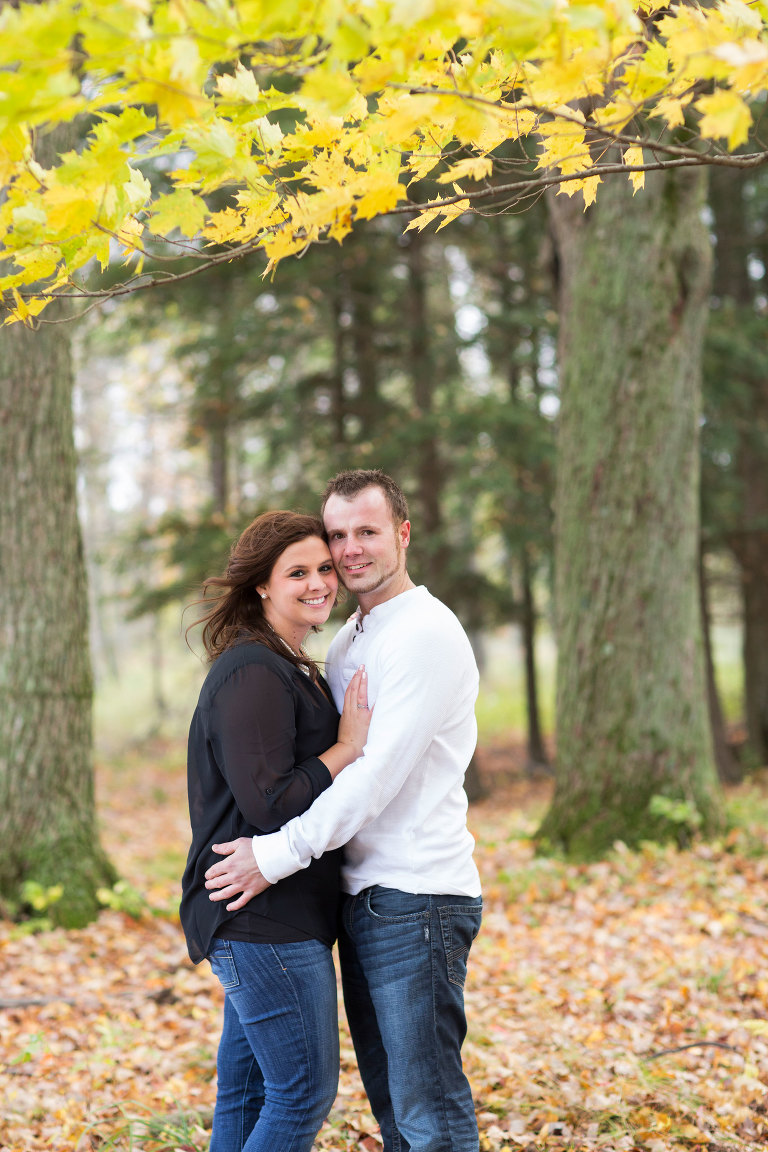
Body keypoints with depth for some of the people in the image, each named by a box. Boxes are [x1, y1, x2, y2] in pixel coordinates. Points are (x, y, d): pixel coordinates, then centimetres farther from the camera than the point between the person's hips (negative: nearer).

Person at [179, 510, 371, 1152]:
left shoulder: (290, 668, 18)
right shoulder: (253, 674, -16)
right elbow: (269, 803, -22)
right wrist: (348, 746, -13)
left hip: (262, 923, 10)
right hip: (265, 922, -10)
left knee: (247, 1094, 15)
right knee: (305, 1094, -4)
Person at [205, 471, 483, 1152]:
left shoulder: (426, 634, -13)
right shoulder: (349, 640, 17)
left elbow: (380, 771, -20)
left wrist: (278, 854, -18)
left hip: (416, 898, -9)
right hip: (362, 895, 9)